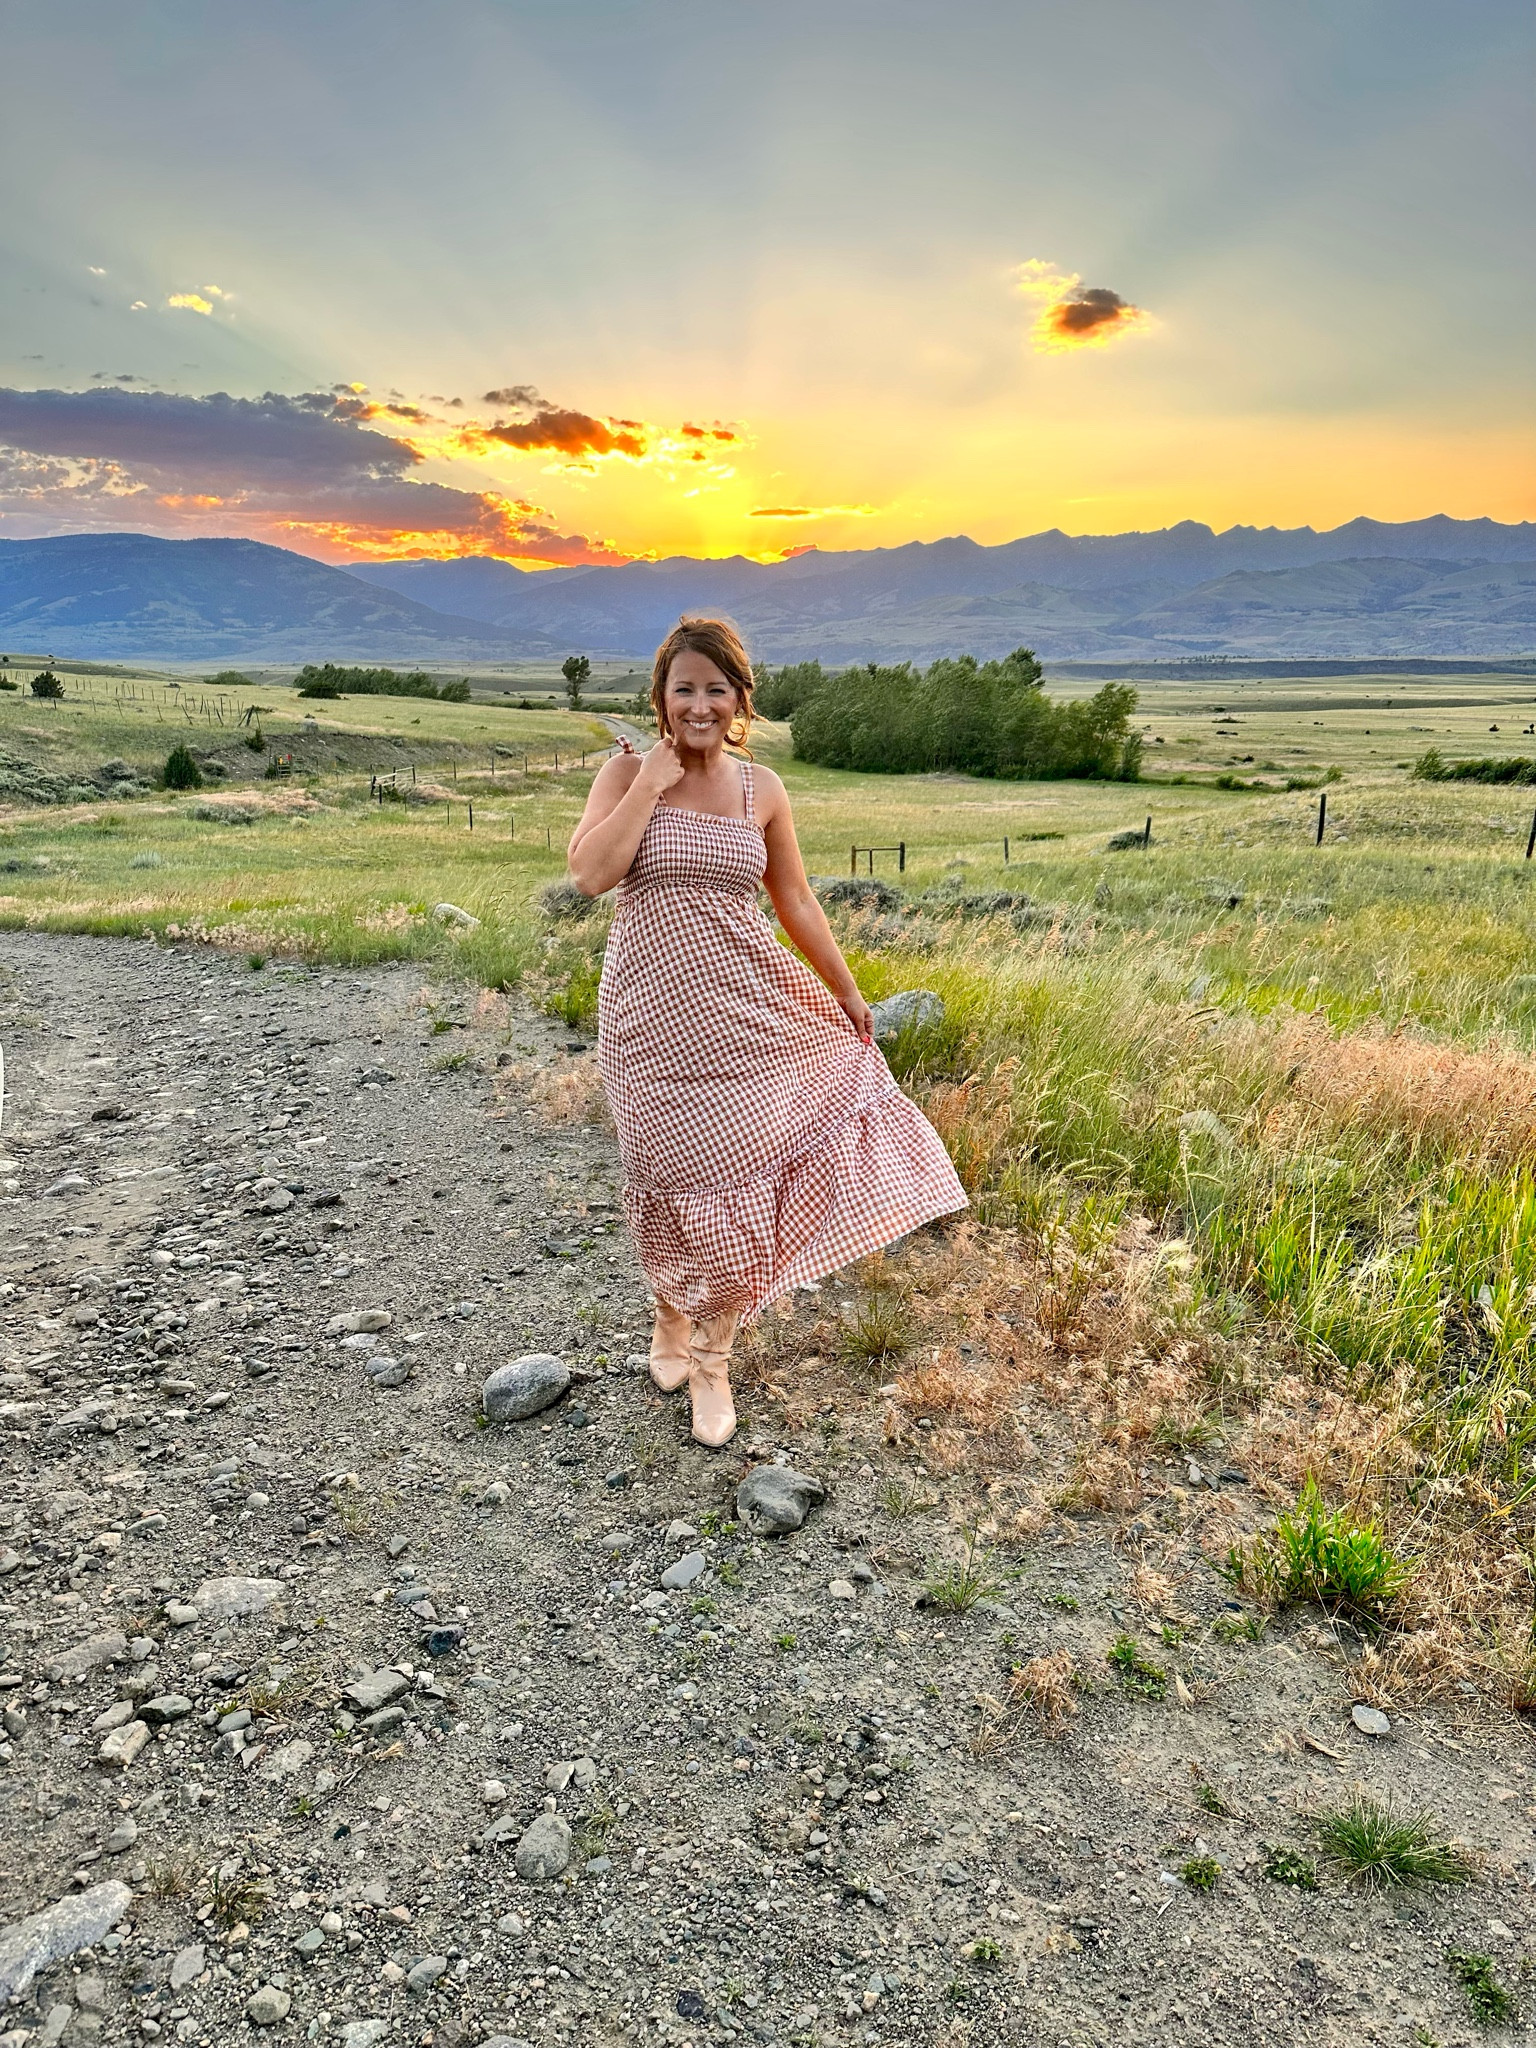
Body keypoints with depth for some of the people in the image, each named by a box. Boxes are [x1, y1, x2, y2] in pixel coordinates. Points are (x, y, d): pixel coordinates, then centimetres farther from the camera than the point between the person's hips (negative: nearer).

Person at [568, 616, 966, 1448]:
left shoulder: (761, 788, 4)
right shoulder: (626, 772, -1)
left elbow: (796, 903, 11)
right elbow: (591, 874, -17)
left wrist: (847, 993, 14)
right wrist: (652, 781, -13)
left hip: (746, 1002, 2)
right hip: (653, 1005, -1)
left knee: (739, 1175, 1)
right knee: (672, 1175, 10)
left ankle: (712, 1357, 21)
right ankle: (671, 1316, 39)